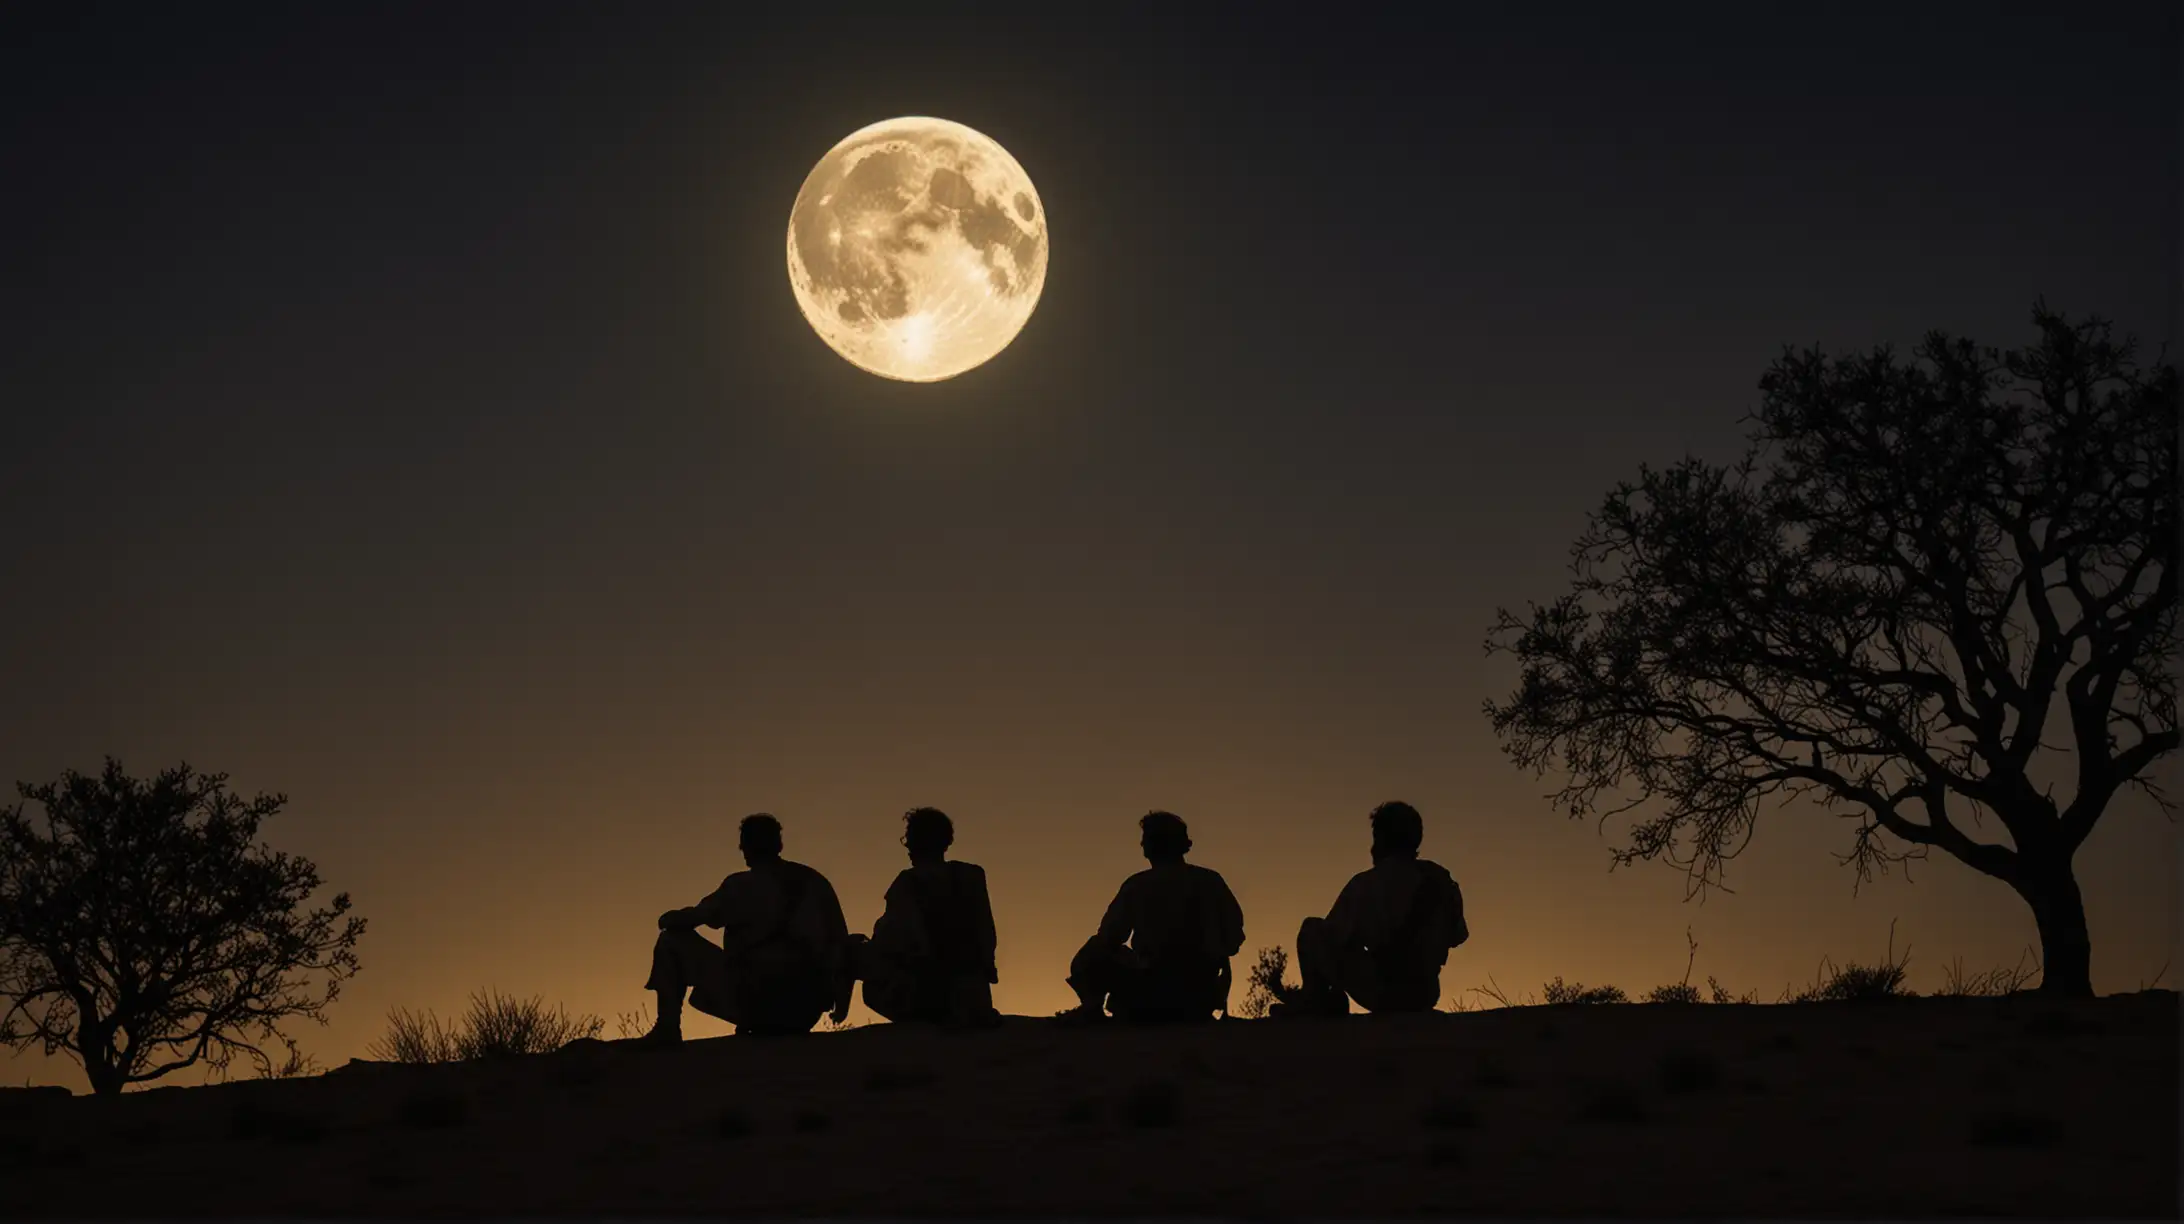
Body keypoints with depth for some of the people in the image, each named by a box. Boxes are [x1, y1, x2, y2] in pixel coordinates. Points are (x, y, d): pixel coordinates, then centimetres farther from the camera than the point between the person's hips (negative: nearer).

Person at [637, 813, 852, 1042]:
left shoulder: (742, 886, -3)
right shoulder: (814, 881, 9)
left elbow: (684, 920, -2)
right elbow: (840, 942, 9)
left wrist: (669, 920, 20)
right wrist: (841, 995, 17)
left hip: (753, 1001, -4)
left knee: (673, 940, 8)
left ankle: (667, 1030, 1)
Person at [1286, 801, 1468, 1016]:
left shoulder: (1366, 883, -8)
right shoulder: (1443, 880, 6)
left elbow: (1333, 939, -4)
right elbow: (1454, 937, 17)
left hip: (1380, 991, -5)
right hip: (1424, 996, 5)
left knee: (1312, 929, 12)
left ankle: (1317, 1003, 14)